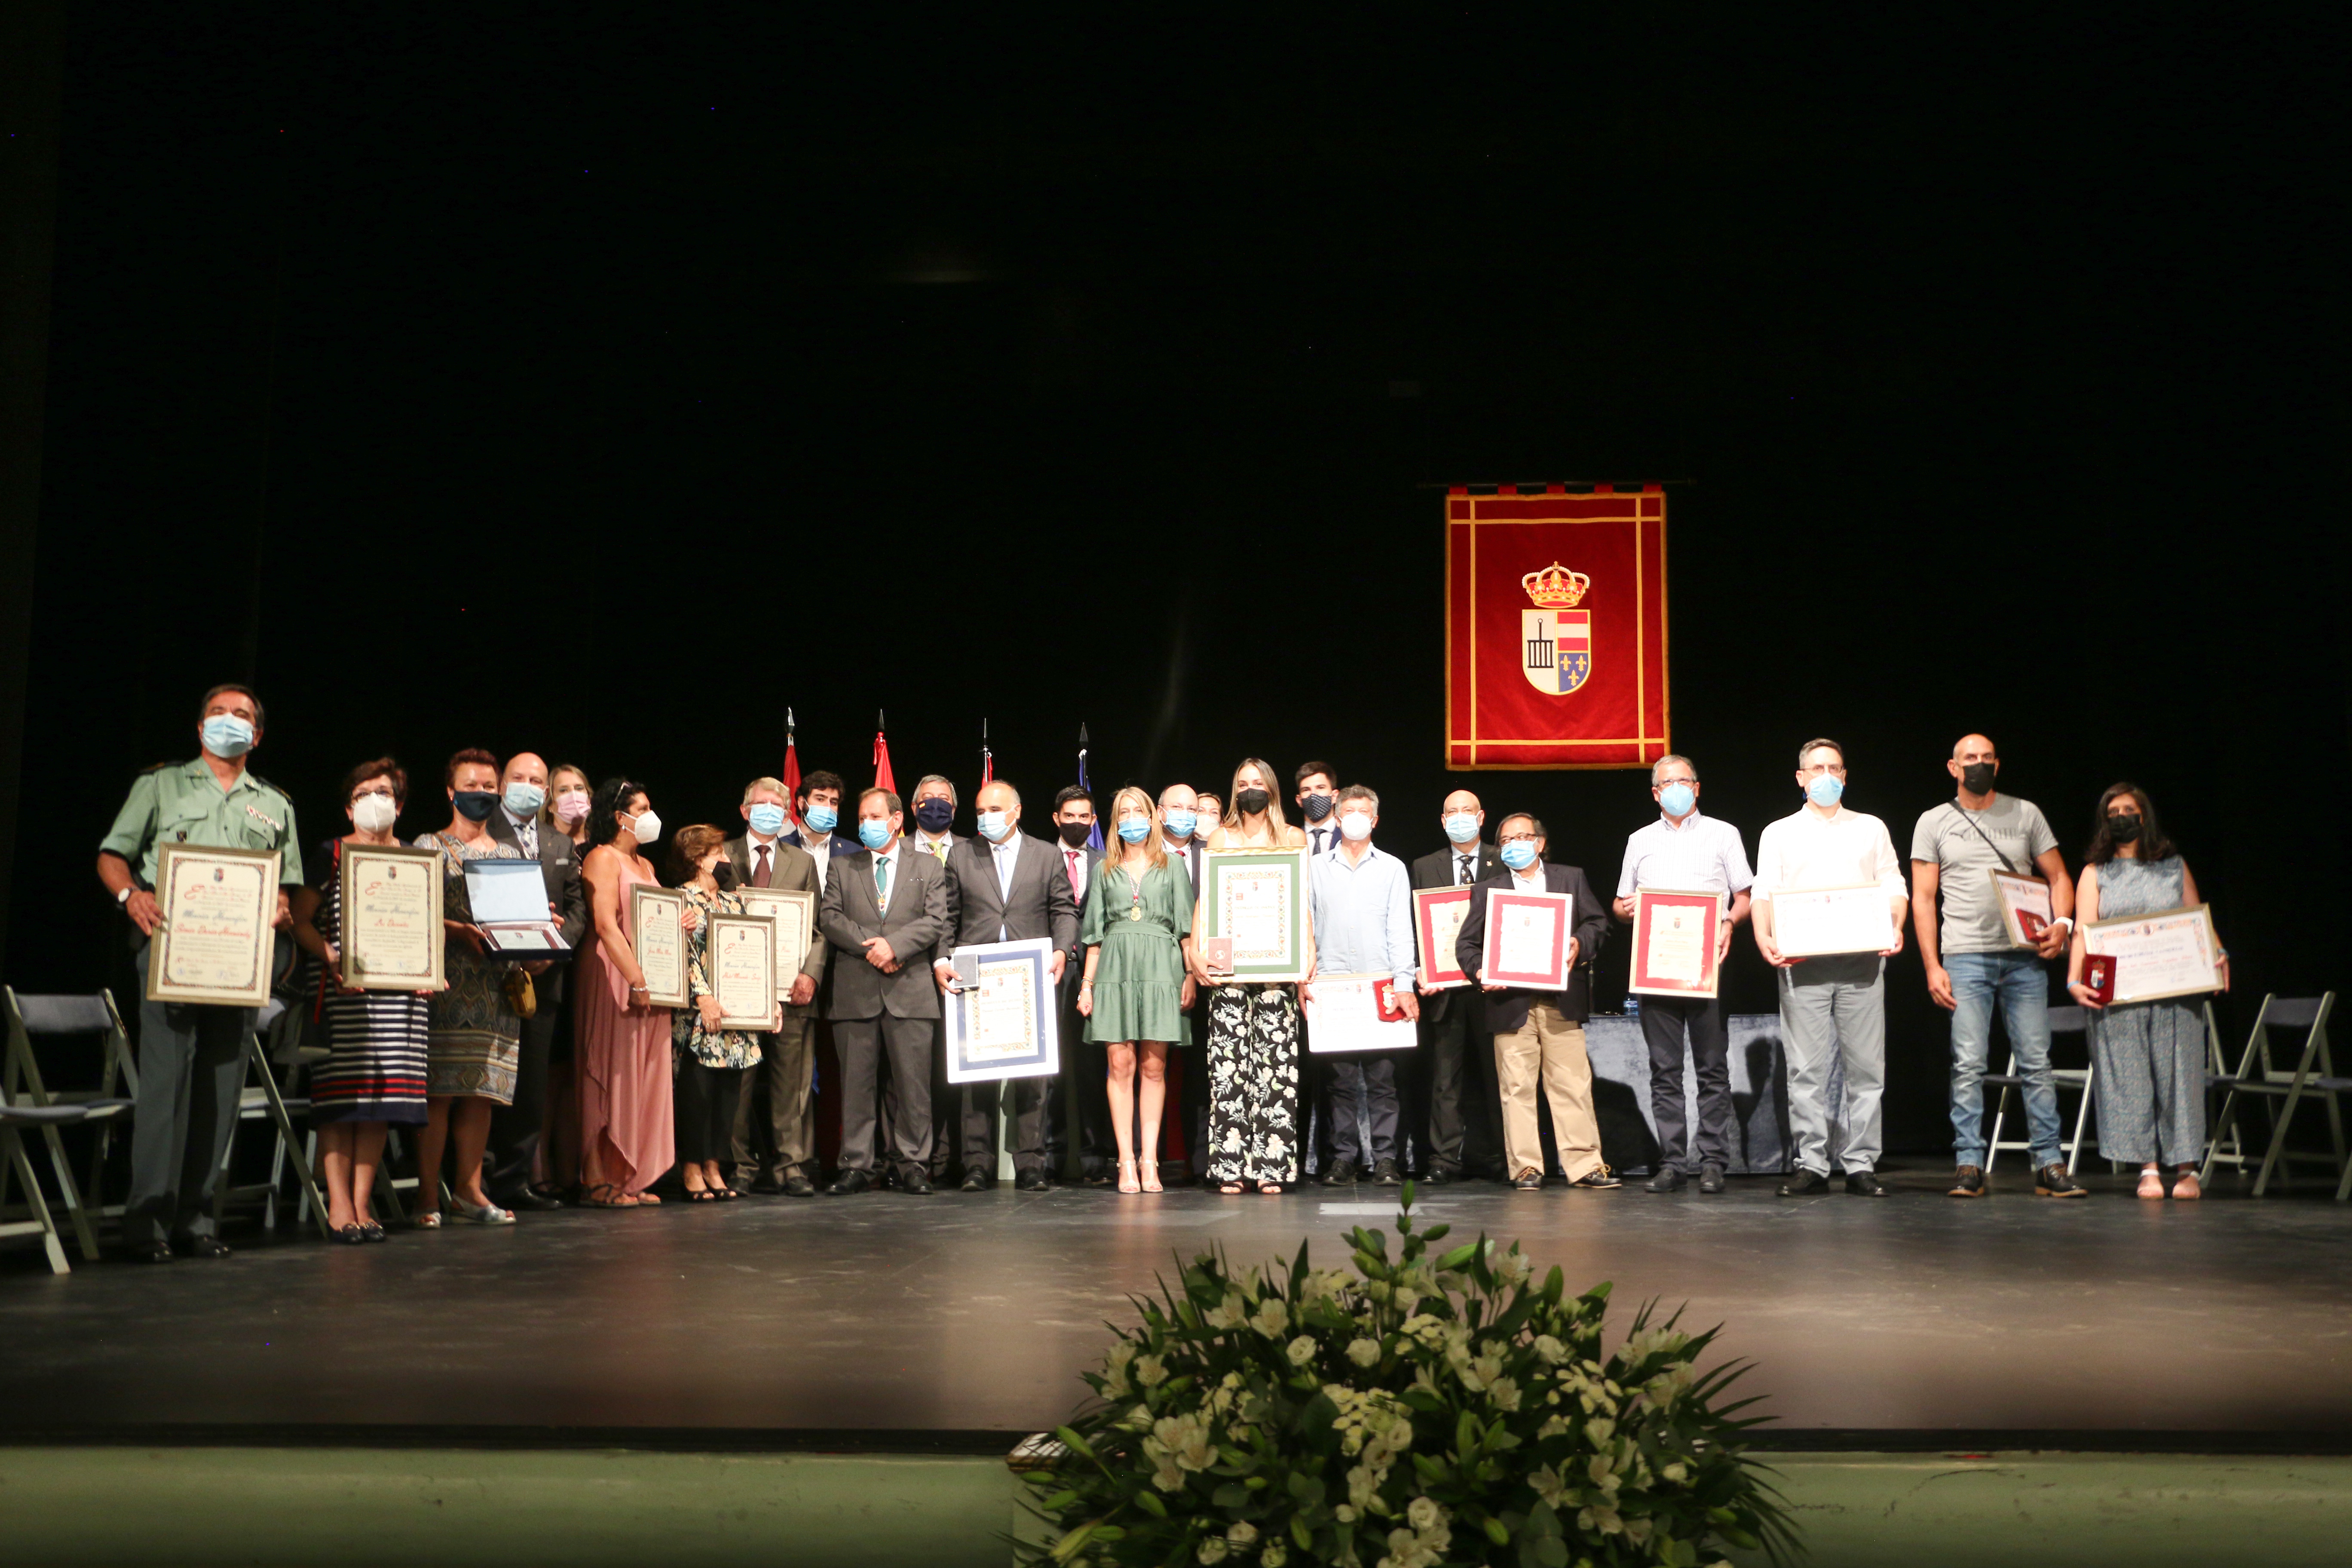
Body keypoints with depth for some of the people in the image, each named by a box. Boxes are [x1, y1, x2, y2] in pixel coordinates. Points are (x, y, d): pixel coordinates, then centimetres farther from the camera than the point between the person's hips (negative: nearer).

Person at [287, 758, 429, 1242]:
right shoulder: (331, 854, 5)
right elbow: (301, 920, 0)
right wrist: (333, 958, -15)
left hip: (400, 988, 3)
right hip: (343, 987, -3)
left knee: (381, 1098, 2)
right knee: (341, 1095, -8)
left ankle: (362, 1203, 8)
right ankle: (338, 1206, -3)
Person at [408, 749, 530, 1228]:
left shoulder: (509, 855, 19)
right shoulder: (429, 847, 5)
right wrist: (462, 932, -19)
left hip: (496, 985, 4)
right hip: (446, 983, -4)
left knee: (482, 1091, 4)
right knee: (438, 1090, -7)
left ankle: (469, 1189, 11)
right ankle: (428, 1194, -3)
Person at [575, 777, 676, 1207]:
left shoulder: (644, 865, 21)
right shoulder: (602, 858, -7)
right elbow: (607, 925, -17)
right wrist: (636, 981, -21)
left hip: (650, 981, 9)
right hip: (613, 976, -9)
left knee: (644, 1080, 7)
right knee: (612, 1074, -7)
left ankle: (631, 1176, 11)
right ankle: (599, 1180, -4)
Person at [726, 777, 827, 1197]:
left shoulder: (803, 862, 16)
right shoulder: (723, 857, 11)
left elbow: (818, 926, 10)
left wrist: (811, 973, -6)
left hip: (791, 987, 1)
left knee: (791, 1083, -2)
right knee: (740, 1081, 0)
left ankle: (792, 1167, 2)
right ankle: (742, 1168, 7)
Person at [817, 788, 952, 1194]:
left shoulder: (929, 868, 12)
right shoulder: (843, 870, 16)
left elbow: (935, 922, 1)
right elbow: (829, 919, 3)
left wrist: (894, 944, -13)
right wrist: (869, 947, -10)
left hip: (910, 991, -1)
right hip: (856, 992, 1)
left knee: (913, 1083, -2)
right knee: (856, 1082, 2)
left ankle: (912, 1164, 5)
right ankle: (856, 1165, 8)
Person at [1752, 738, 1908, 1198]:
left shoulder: (1871, 829, 18)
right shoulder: (1779, 833, 15)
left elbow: (1893, 888, 12)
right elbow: (1763, 893, 5)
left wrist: (1895, 929, -9)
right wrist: (1764, 939, -14)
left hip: (1862, 962, 1)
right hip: (1802, 964, -1)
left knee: (1866, 1067, -2)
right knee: (1806, 1069, -3)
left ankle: (1861, 1165, 4)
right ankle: (1811, 1165, 1)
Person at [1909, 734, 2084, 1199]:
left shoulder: (2026, 814, 12)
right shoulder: (1934, 822, 7)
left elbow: (2058, 876, 13)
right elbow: (1923, 899, 4)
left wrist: (2062, 924, -8)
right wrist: (1932, 966, -4)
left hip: (2025, 958, 1)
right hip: (1965, 959, -1)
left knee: (2037, 1064, 1)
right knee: (1968, 1065, -5)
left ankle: (2049, 1165, 5)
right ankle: (1969, 1165, -1)